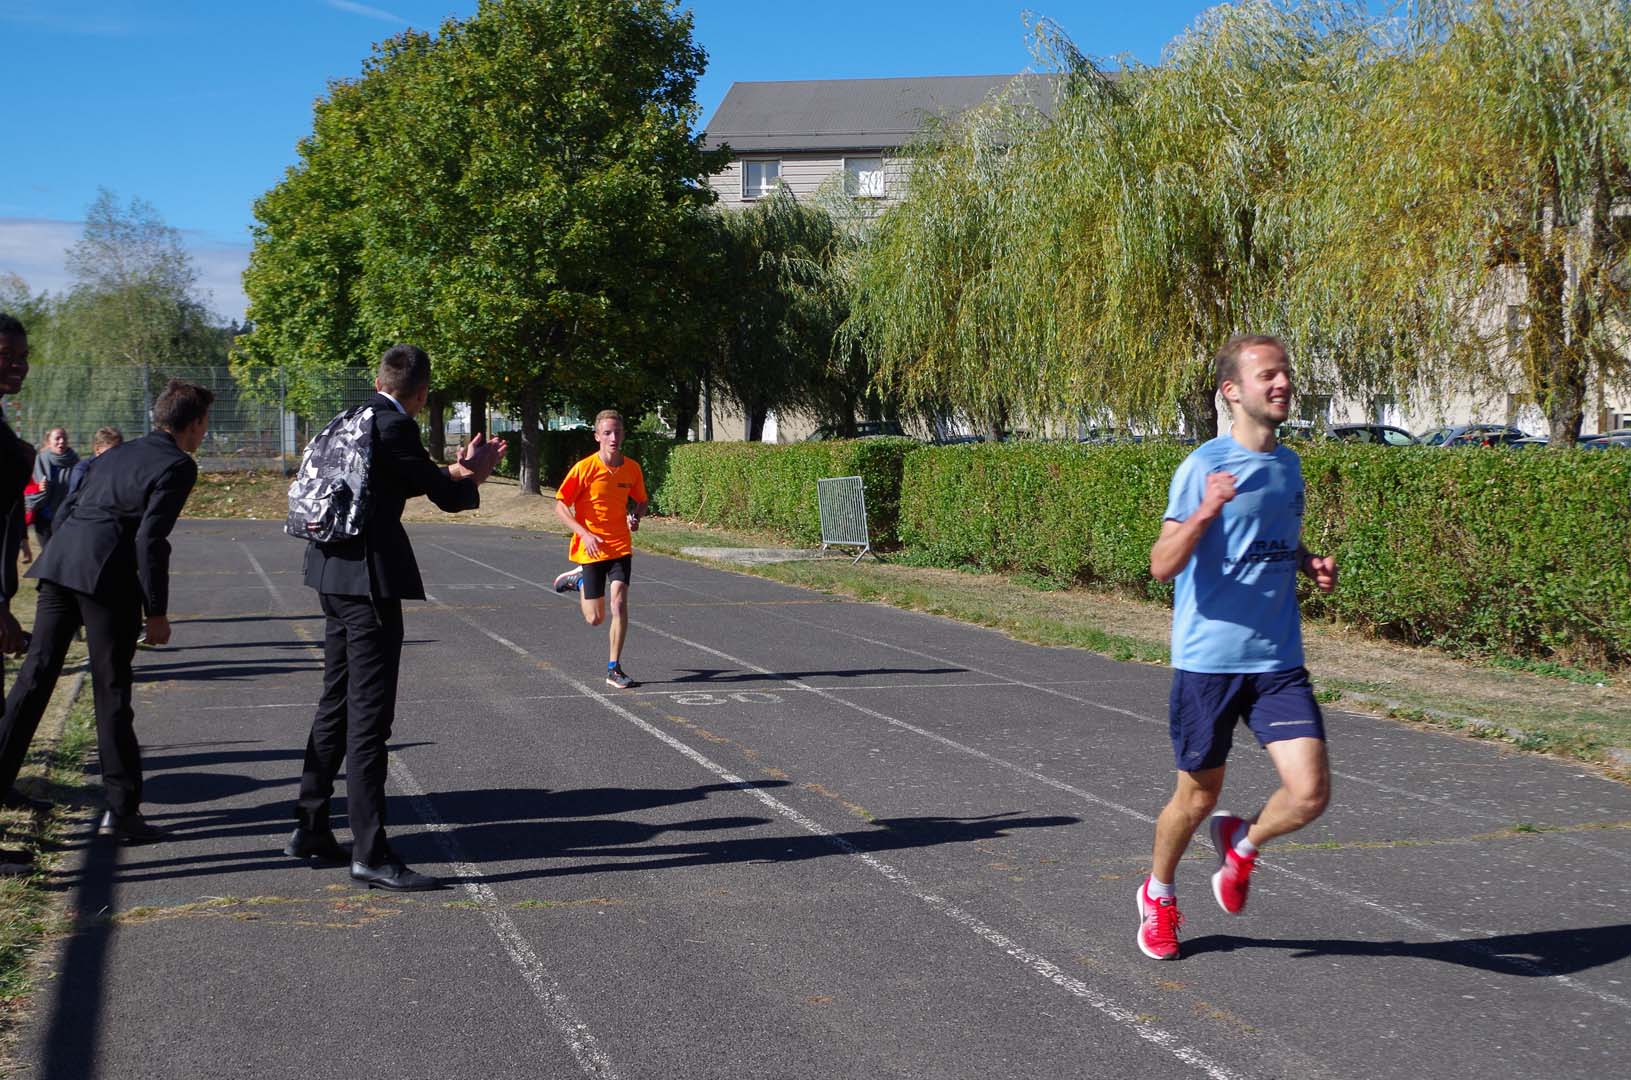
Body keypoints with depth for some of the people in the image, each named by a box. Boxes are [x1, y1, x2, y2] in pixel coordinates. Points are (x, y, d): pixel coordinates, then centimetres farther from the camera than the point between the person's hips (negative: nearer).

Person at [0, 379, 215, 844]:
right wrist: (157, 611, -7)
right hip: (106, 574, -7)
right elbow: (150, 539, -11)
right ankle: (121, 810, 6)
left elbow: (66, 510, 23)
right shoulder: (177, 466, -1)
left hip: (59, 563, 7)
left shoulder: (119, 453, 23)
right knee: (111, 692, 0)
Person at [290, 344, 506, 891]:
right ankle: (370, 852, -5)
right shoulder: (394, 427, -16)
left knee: (337, 703, 19)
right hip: (368, 578, -10)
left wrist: (455, 469, 24)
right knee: (370, 714, -7)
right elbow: (446, 496, -6)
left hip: (335, 574, 10)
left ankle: (310, 827, 27)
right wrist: (473, 477, 13)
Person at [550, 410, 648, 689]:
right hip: (591, 548, -2)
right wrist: (585, 533, -21)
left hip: (620, 547, 2)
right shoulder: (585, 468, -13)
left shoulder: (632, 468, -1)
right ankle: (579, 580, 38)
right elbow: (560, 506, -8)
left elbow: (641, 501, 16)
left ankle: (614, 669, -5)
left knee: (619, 601, -17)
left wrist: (636, 516, -7)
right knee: (595, 618, 5)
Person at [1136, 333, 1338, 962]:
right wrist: (1204, 514, -34)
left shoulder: (1288, 465, 9)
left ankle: (1243, 844, 23)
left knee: (1310, 793, -10)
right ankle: (1159, 895, 37)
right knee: (1198, 797, 9)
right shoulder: (1204, 467, -11)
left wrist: (1313, 564, 5)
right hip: (1208, 659, -4)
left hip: (1279, 661, 5)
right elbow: (1162, 566, -17)